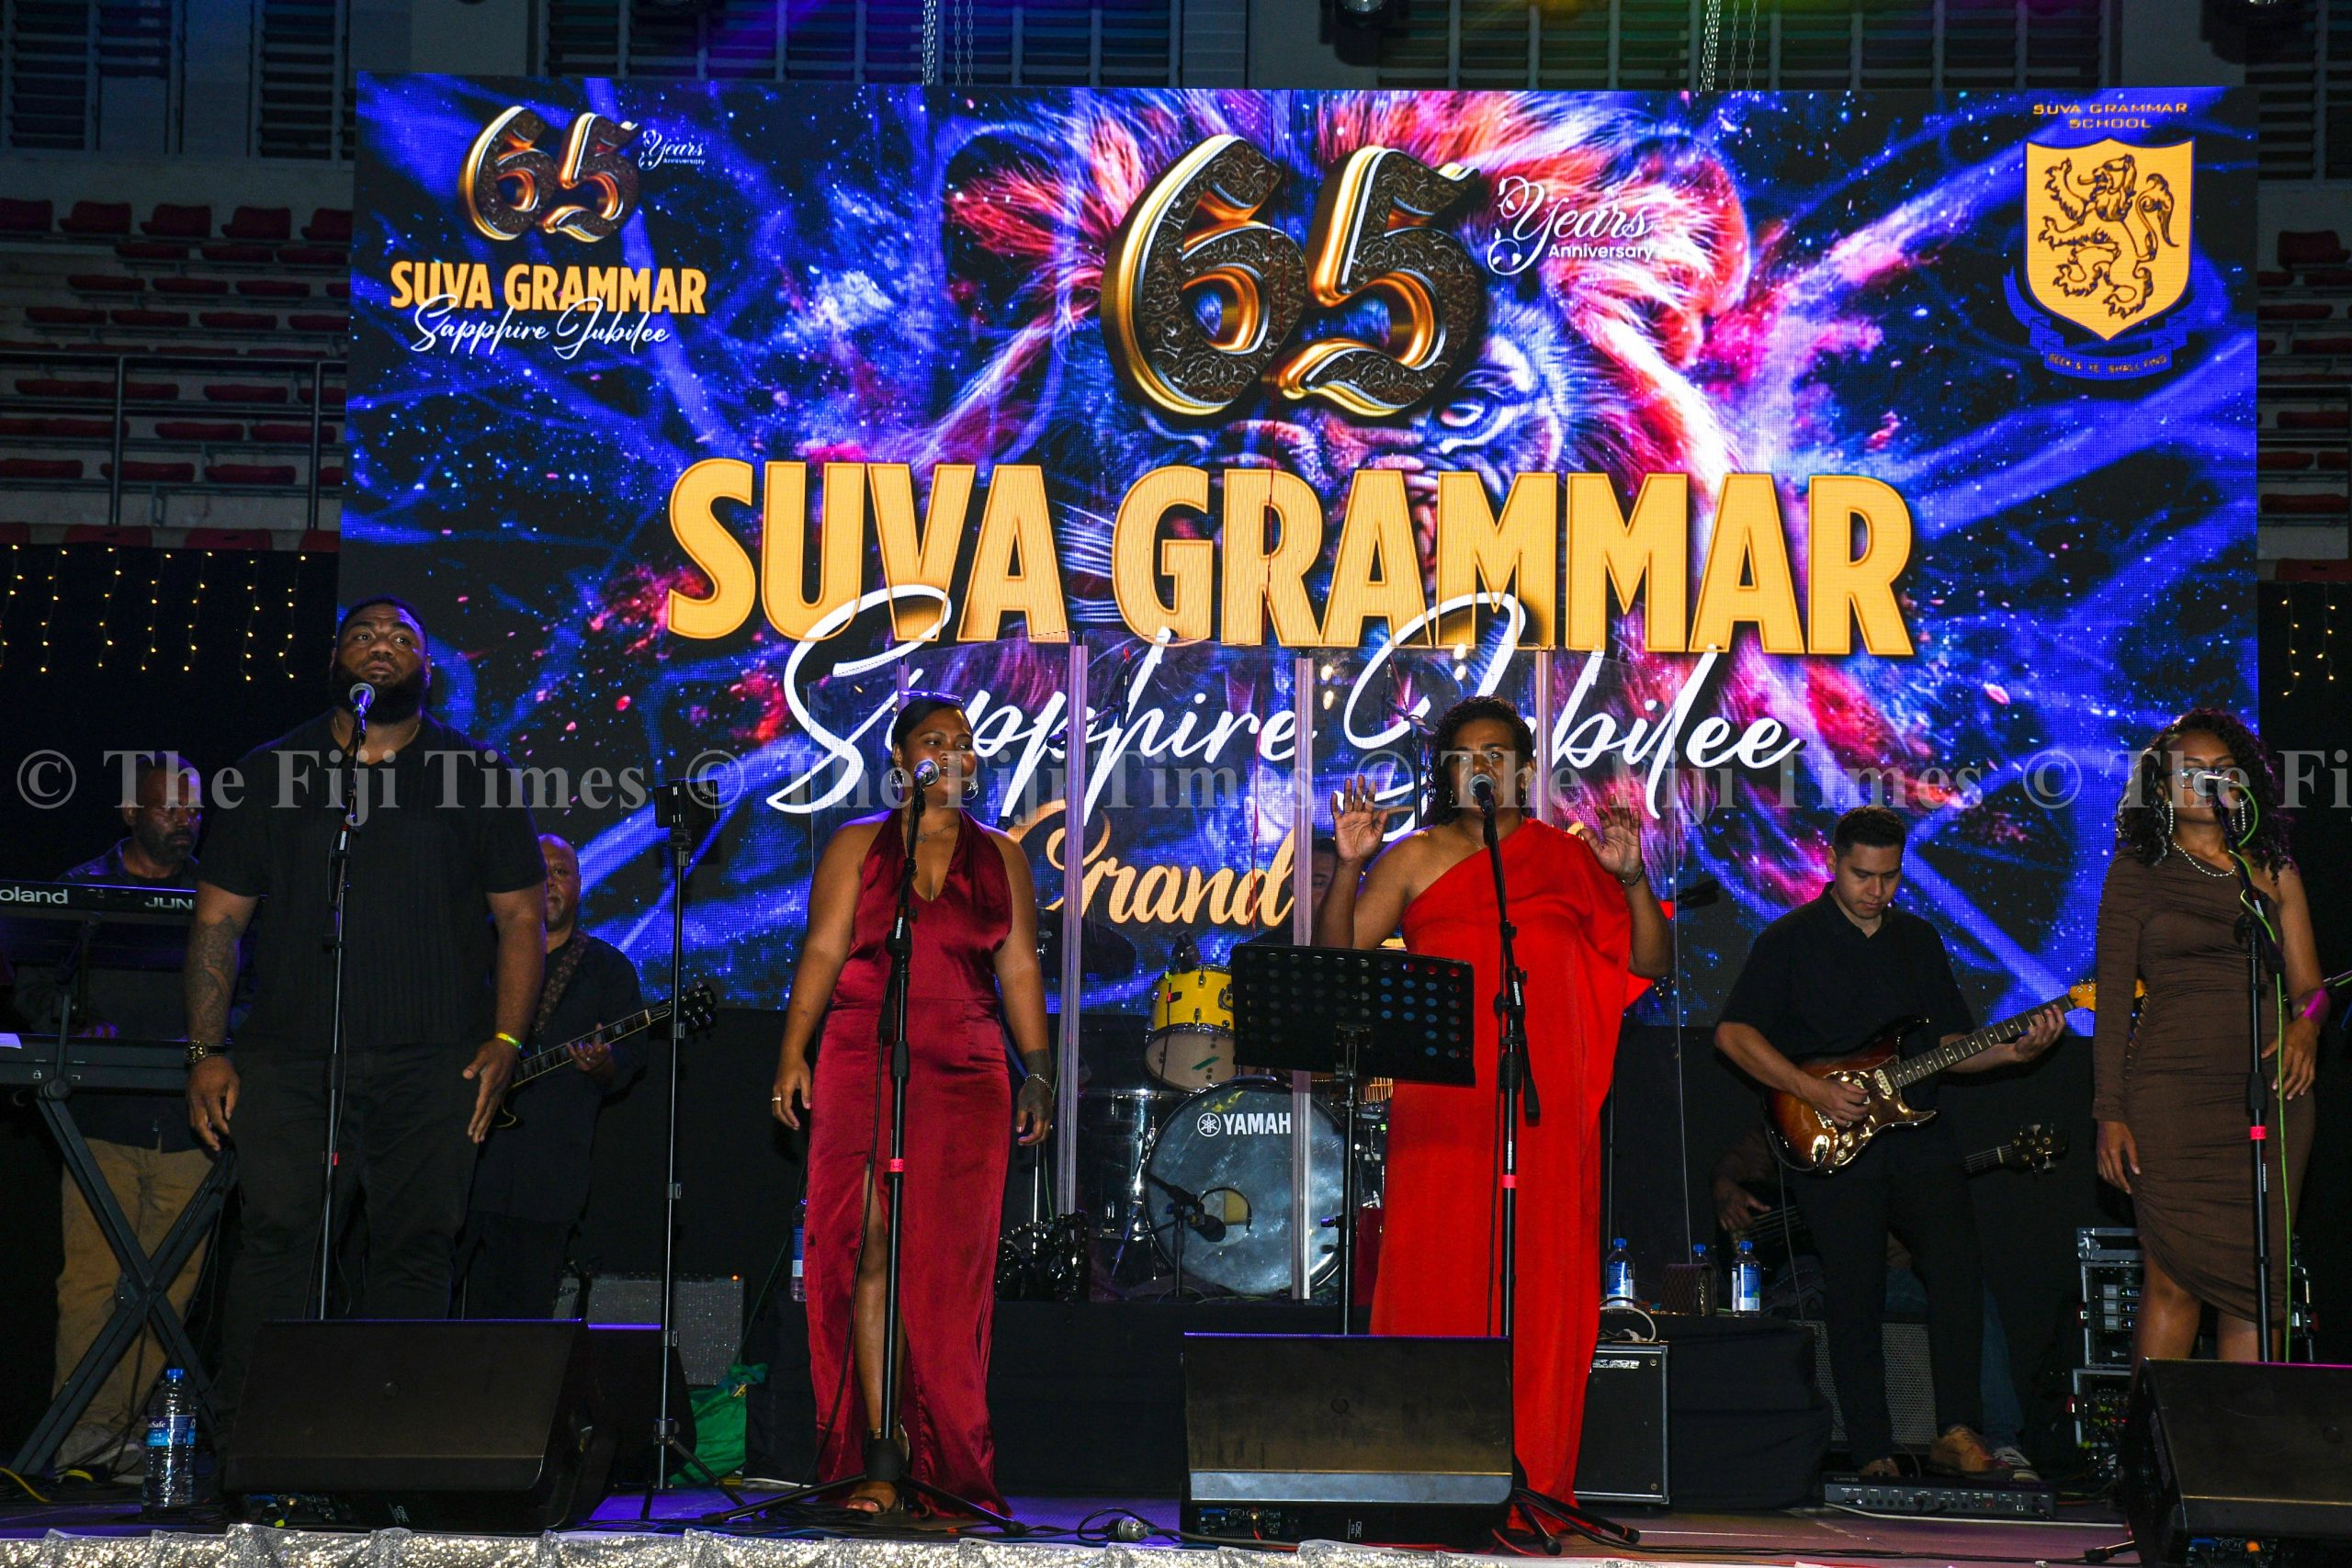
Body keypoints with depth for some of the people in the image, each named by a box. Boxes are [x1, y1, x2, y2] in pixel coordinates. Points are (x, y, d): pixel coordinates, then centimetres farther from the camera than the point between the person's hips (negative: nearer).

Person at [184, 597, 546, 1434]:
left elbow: (520, 917, 9)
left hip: (433, 1066, 0)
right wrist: (206, 1051, 1)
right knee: (277, 1242, -10)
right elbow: (218, 919, 10)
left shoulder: (479, 778, 11)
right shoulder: (269, 774, 12)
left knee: (415, 1250, -1)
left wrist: (504, 1041, -3)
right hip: (289, 1064, 0)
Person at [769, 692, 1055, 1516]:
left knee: (952, 1264, -1)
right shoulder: (857, 846, 9)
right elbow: (822, 951, 3)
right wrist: (793, 1052, -7)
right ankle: (879, 1457, -8)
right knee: (873, 1248, -8)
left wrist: (1038, 1070, 4)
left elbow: (1019, 968, 12)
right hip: (863, 1067, -1)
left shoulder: (1001, 857, 14)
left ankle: (946, 1461, 3)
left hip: (967, 1076, 1)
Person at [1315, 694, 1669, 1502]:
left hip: (1543, 1102, 1)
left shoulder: (1569, 859, 11)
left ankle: (1531, 1482, 4)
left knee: (1539, 1280, -1)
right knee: (1433, 1276, -5)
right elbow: (1336, 957, 1)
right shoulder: (1416, 858, 8)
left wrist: (1633, 880, -9)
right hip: (1441, 1101, -1)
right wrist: (1350, 866, -12)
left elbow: (1650, 961, 7)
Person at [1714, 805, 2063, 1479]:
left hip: (1916, 1137, 4)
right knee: (1855, 1293, -6)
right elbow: (1733, 1032, -6)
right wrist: (1815, 1092, -13)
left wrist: (2015, 1050, -2)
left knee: (1957, 1259, -15)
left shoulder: (1919, 939, 17)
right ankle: (1873, 1454, 3)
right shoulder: (1790, 939, 1)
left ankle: (1957, 1432, -14)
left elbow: (1951, 1043, 18)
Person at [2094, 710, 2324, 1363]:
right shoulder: (2137, 870, 7)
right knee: (2173, 1279, -9)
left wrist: (2306, 1027, -11)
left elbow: (2309, 984, 13)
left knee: (2255, 1280, -1)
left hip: (2269, 1087, 3)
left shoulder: (2273, 870, 15)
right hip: (2173, 1084, -3)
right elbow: (2113, 996, 4)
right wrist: (2110, 1113, -3)